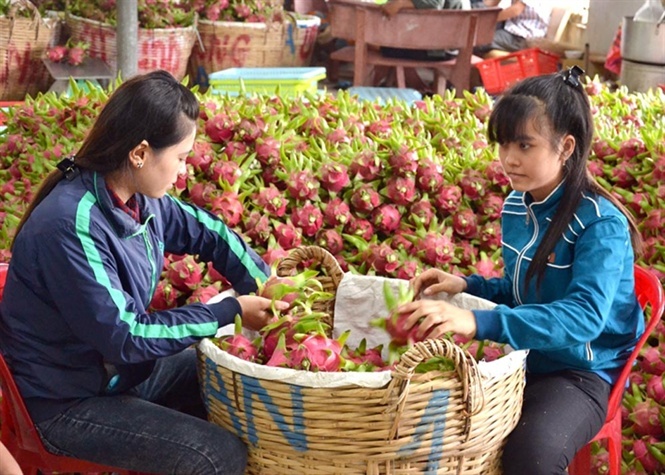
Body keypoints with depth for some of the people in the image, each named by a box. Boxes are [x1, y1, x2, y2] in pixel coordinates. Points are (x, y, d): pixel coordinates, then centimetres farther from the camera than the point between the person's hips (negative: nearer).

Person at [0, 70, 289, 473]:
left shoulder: (139, 198, -6)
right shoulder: (72, 225, -30)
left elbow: (209, 233, 11)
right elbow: (124, 337, -27)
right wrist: (231, 312, -22)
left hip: (125, 367, 9)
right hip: (69, 402, -9)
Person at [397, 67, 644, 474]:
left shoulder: (601, 224, -21)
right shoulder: (516, 206, 2)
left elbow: (584, 317, -35)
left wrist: (479, 323, -47)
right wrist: (467, 285, -3)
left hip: (581, 373, -6)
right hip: (521, 358, 7)